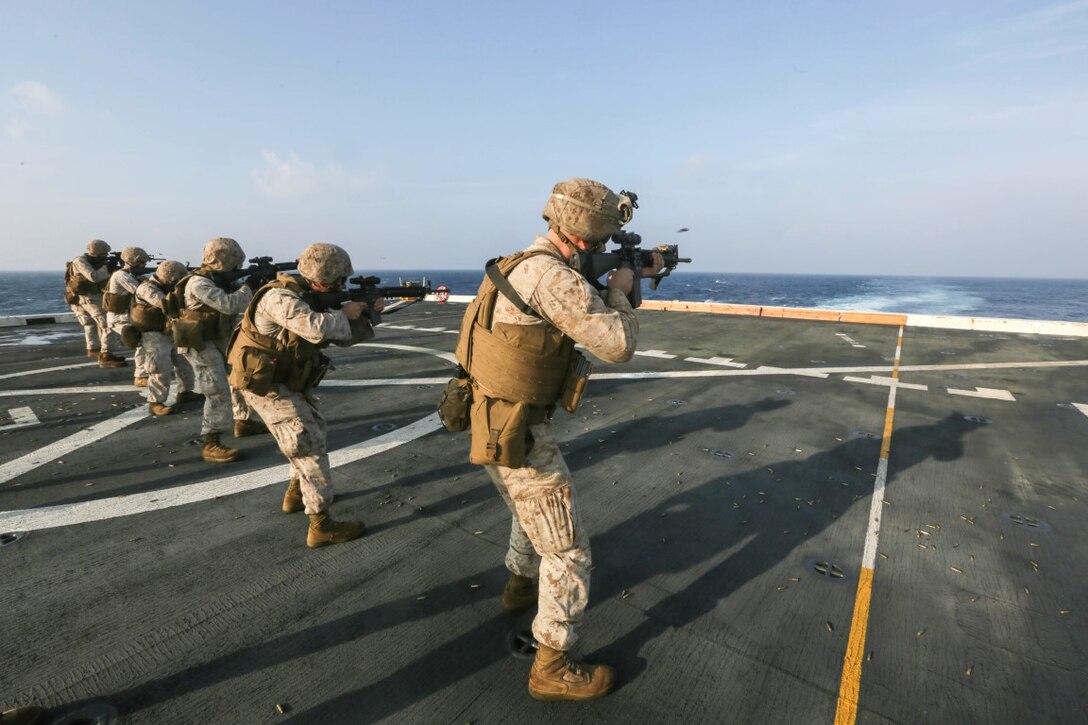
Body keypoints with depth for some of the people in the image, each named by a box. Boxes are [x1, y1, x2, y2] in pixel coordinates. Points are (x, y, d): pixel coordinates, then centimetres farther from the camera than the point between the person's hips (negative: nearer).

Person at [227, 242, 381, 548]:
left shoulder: (312, 298, 6)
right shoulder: (280, 297, -23)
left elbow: (344, 336, 10)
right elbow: (316, 328, -41)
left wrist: (367, 314, -5)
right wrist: (344, 314, -22)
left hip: (287, 382, 10)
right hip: (265, 384, -10)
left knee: (314, 428, 23)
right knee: (310, 444, -12)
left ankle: (295, 494, 38)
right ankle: (321, 525, -8)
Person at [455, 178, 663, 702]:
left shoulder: (525, 264, 8)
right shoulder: (551, 275, -24)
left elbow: (583, 312, 23)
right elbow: (617, 345, -21)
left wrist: (633, 274, 18)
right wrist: (619, 290, -4)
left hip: (495, 423, 10)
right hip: (516, 435, -10)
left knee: (531, 510, 33)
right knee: (568, 549, 5)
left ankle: (521, 585, 56)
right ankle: (554, 668, 22)